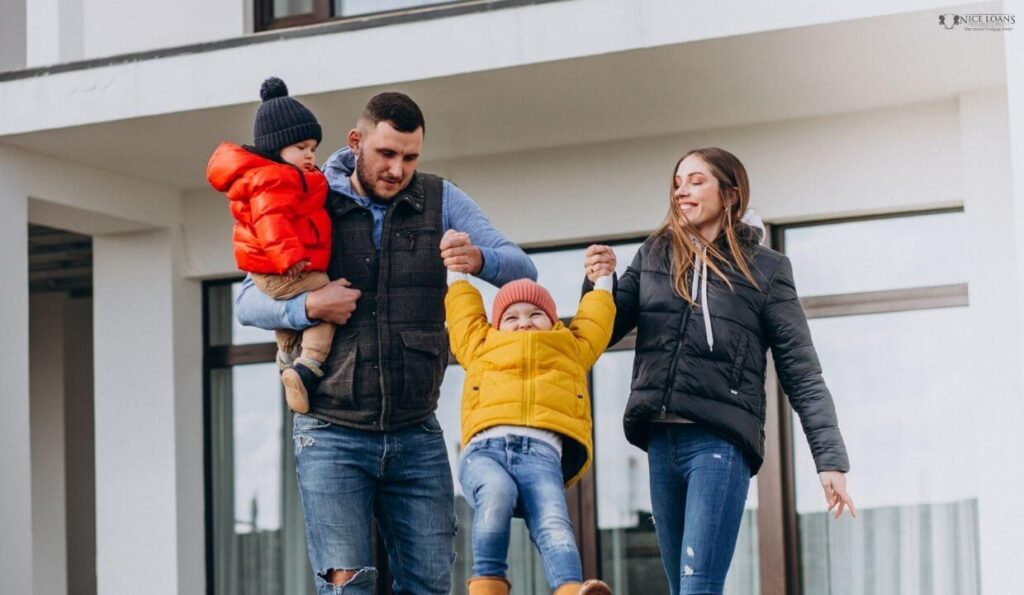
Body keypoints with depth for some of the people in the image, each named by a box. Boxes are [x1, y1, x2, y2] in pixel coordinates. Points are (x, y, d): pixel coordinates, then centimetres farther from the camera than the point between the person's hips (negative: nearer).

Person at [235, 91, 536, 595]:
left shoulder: (440, 200, 5)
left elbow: (522, 270, -2)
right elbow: (247, 301, 3)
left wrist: (479, 260, -25)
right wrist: (307, 308, -17)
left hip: (416, 435, 2)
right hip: (332, 434, -2)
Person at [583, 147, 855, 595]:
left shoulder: (764, 270, 2)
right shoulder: (654, 256, 12)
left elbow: (802, 374, 1)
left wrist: (830, 458, -7)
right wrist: (599, 285, -7)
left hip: (721, 441, -5)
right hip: (661, 441, 5)